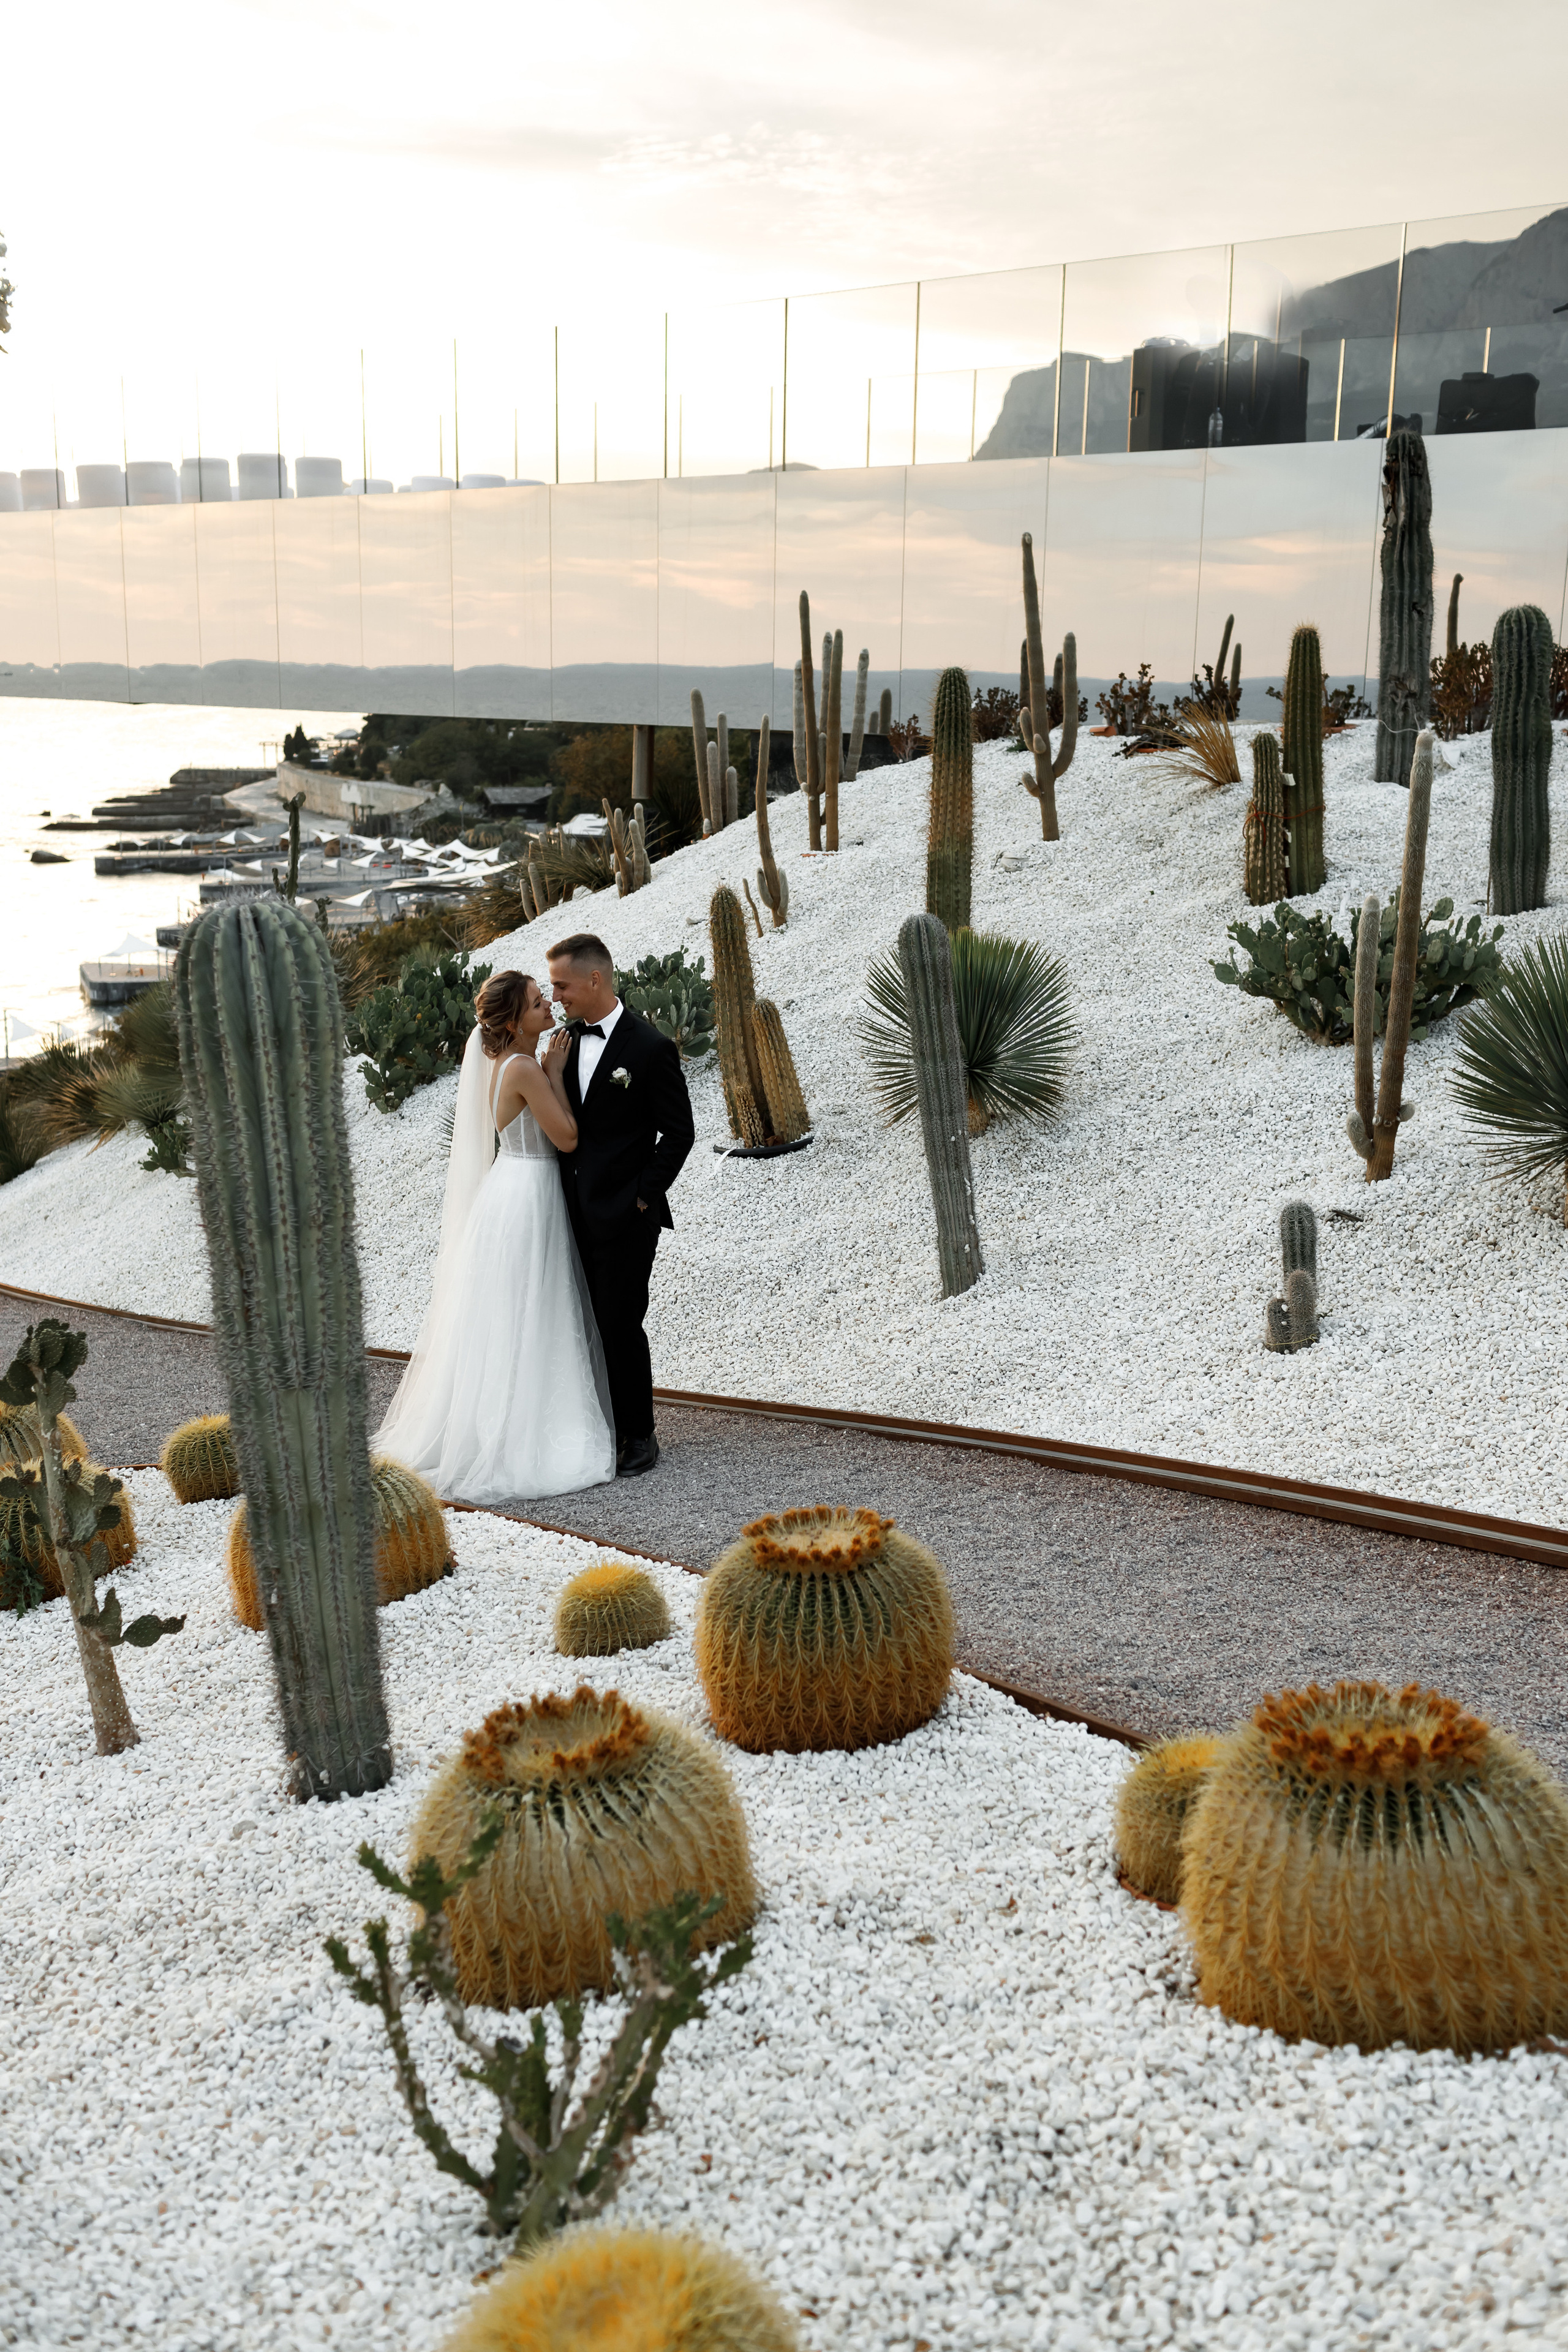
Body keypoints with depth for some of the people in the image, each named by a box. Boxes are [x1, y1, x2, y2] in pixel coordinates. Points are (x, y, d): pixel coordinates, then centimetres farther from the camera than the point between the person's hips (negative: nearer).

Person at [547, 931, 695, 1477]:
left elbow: (678, 1133, -8)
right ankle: (604, 1430, 21)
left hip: (625, 1216, -6)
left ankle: (639, 1437, 11)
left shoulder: (650, 1048, -11)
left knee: (620, 1325, -3)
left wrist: (643, 1198, -11)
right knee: (593, 1325, 10)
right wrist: (564, 1195, 8)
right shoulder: (568, 1041, 8)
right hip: (578, 1215, 6)